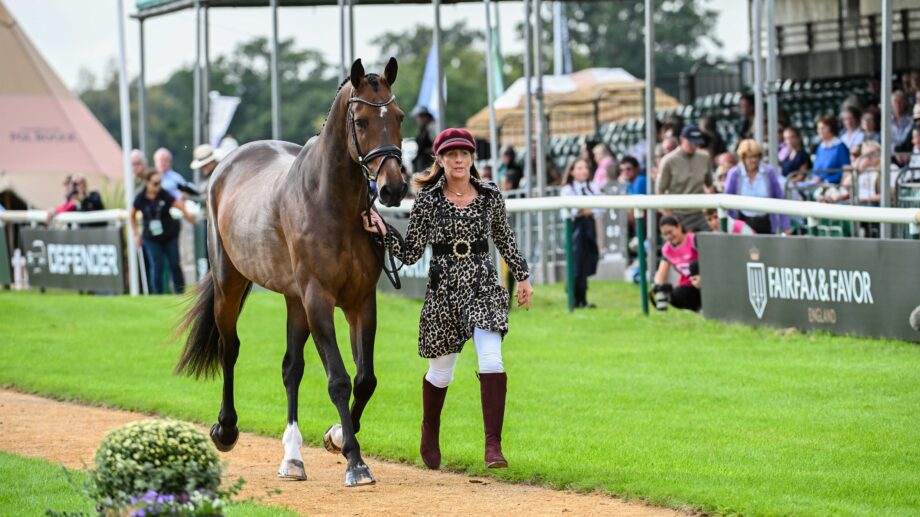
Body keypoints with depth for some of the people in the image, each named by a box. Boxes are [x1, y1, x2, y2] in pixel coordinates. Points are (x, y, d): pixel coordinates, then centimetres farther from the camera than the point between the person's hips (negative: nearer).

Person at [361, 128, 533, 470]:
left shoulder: (490, 197, 3)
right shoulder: (428, 201, -3)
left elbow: (504, 240, 18)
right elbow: (410, 253, -1)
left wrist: (522, 276, 19)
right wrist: (383, 231, -15)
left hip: (483, 287, 0)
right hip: (443, 290, 0)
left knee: (491, 360, -19)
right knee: (441, 372, 11)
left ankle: (493, 445, -20)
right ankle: (429, 436, 38)